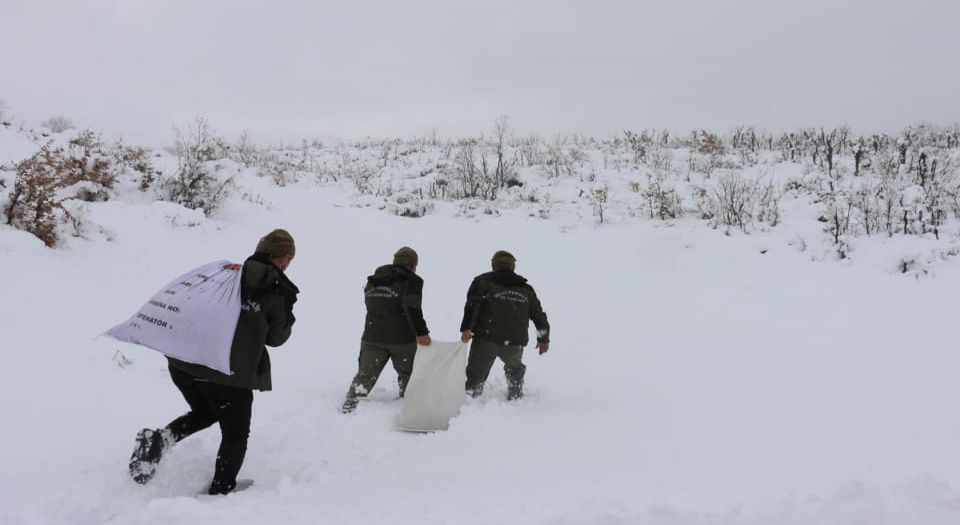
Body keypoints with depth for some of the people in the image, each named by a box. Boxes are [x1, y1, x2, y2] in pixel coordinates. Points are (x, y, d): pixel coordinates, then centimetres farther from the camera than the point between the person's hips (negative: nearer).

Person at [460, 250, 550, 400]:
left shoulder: (483, 281, 8)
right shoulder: (526, 289, 18)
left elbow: (473, 304, -9)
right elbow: (538, 314, 21)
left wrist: (466, 328, -17)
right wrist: (543, 338, 33)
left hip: (486, 339, -3)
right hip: (515, 343, 3)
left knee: (475, 375, 3)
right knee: (515, 368, 32)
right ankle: (515, 397, 32)